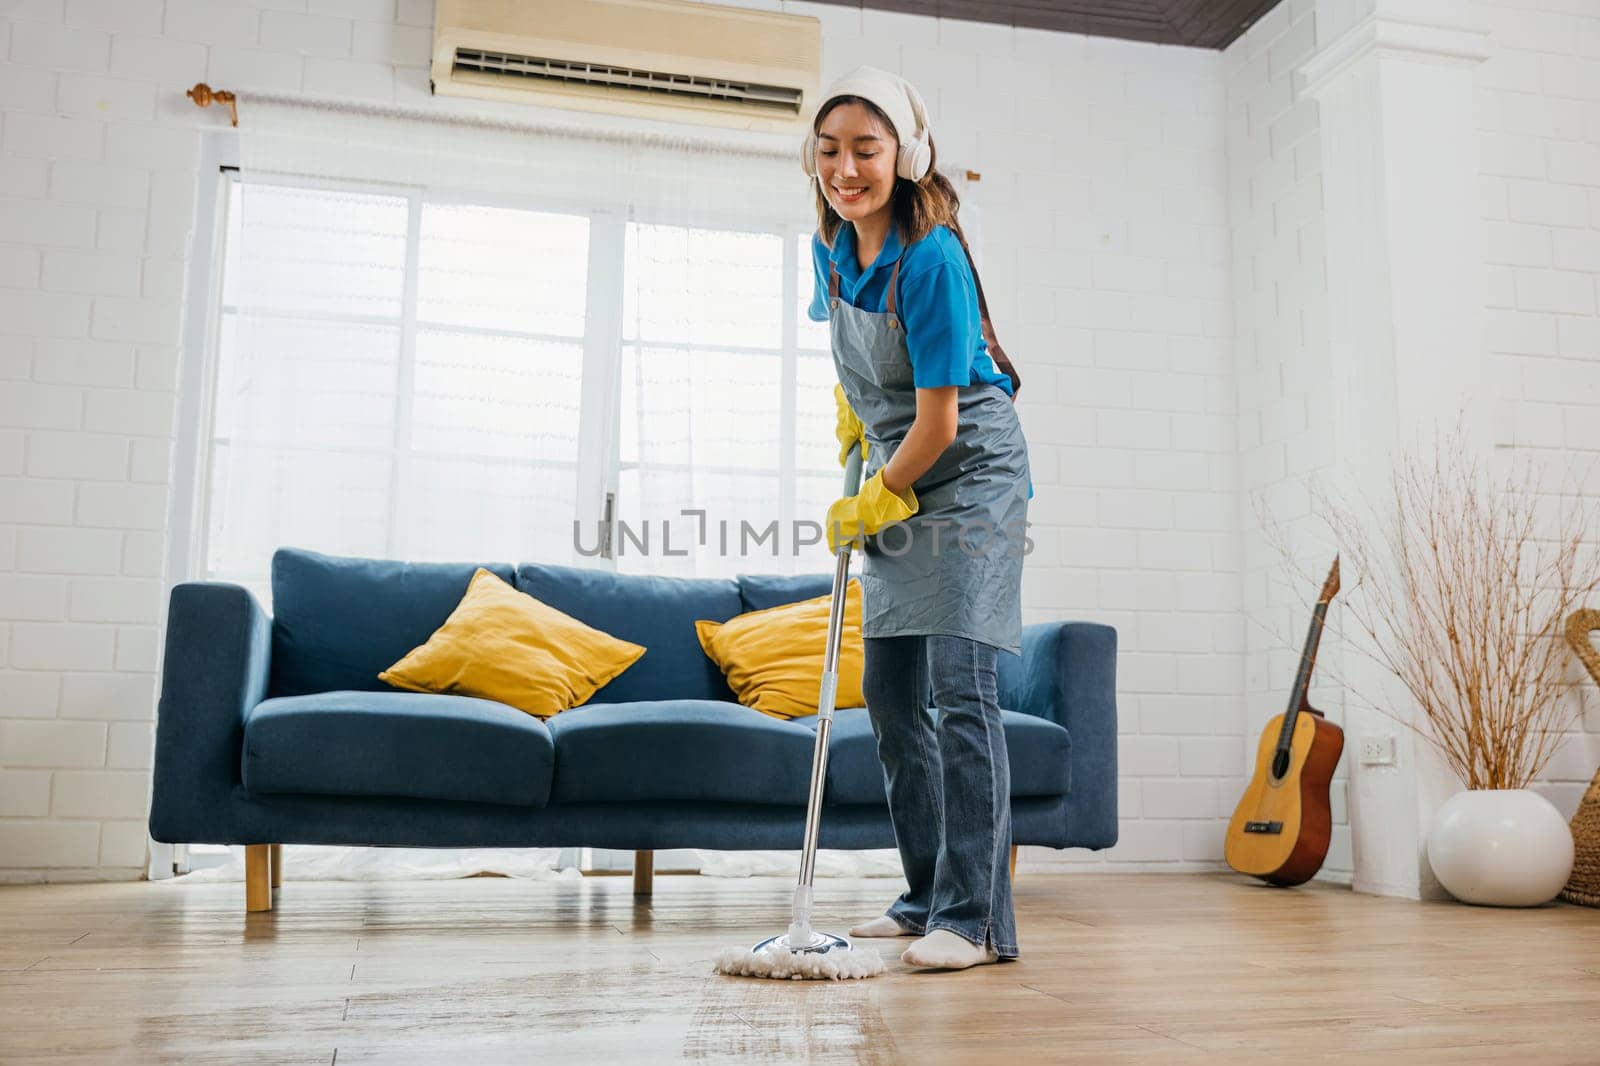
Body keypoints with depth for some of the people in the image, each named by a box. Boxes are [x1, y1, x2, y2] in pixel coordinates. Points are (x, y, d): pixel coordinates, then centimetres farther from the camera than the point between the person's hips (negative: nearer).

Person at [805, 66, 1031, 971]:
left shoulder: (931, 258, -21)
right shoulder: (831, 248, 3)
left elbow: (937, 424, -20)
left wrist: (866, 505, -9)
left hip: (972, 475, -8)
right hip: (897, 485, 8)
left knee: (960, 686, -15)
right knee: (891, 696, 7)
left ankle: (975, 917, -8)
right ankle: (928, 898, 17)